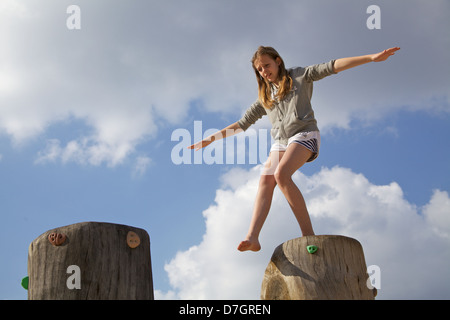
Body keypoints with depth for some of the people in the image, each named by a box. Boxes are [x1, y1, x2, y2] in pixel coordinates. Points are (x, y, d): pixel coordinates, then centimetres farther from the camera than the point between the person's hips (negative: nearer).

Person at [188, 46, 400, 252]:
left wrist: (372, 57, -8)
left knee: (281, 174, -30)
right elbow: (242, 123, 27)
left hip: (304, 134, -5)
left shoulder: (299, 76, 12)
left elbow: (332, 67, 1)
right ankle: (252, 237, -35)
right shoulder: (265, 97, 25)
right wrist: (212, 138, 21)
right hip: (280, 141, 5)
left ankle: (308, 232, -30)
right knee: (265, 180, -20)